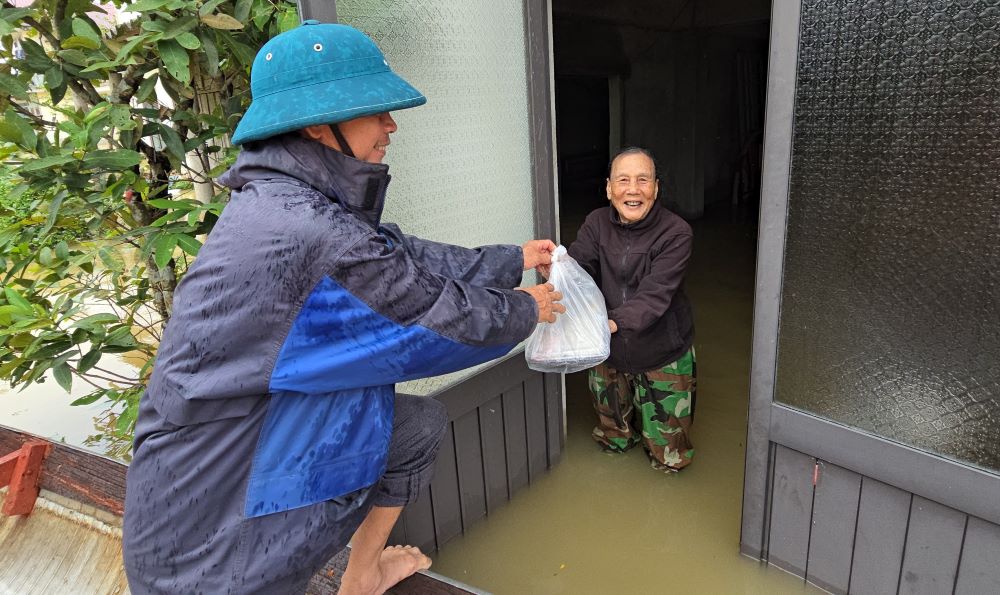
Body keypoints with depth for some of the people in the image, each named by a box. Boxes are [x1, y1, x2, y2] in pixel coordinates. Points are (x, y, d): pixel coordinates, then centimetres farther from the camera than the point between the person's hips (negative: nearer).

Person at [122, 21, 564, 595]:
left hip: (259, 434, 8)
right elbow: (451, 320, -19)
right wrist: (525, 310, 1)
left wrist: (513, 259, 14)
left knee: (424, 421, 15)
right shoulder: (315, 231, -29)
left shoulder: (286, 201, -1)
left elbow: (407, 255, 6)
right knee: (419, 426, 4)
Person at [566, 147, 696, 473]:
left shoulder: (675, 233, -19)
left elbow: (654, 295, -30)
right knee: (614, 441, 22)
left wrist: (615, 322, -48)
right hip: (608, 351, 3)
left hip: (661, 354, -3)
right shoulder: (596, 223, -6)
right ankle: (632, 424, 54)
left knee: (669, 458, 12)